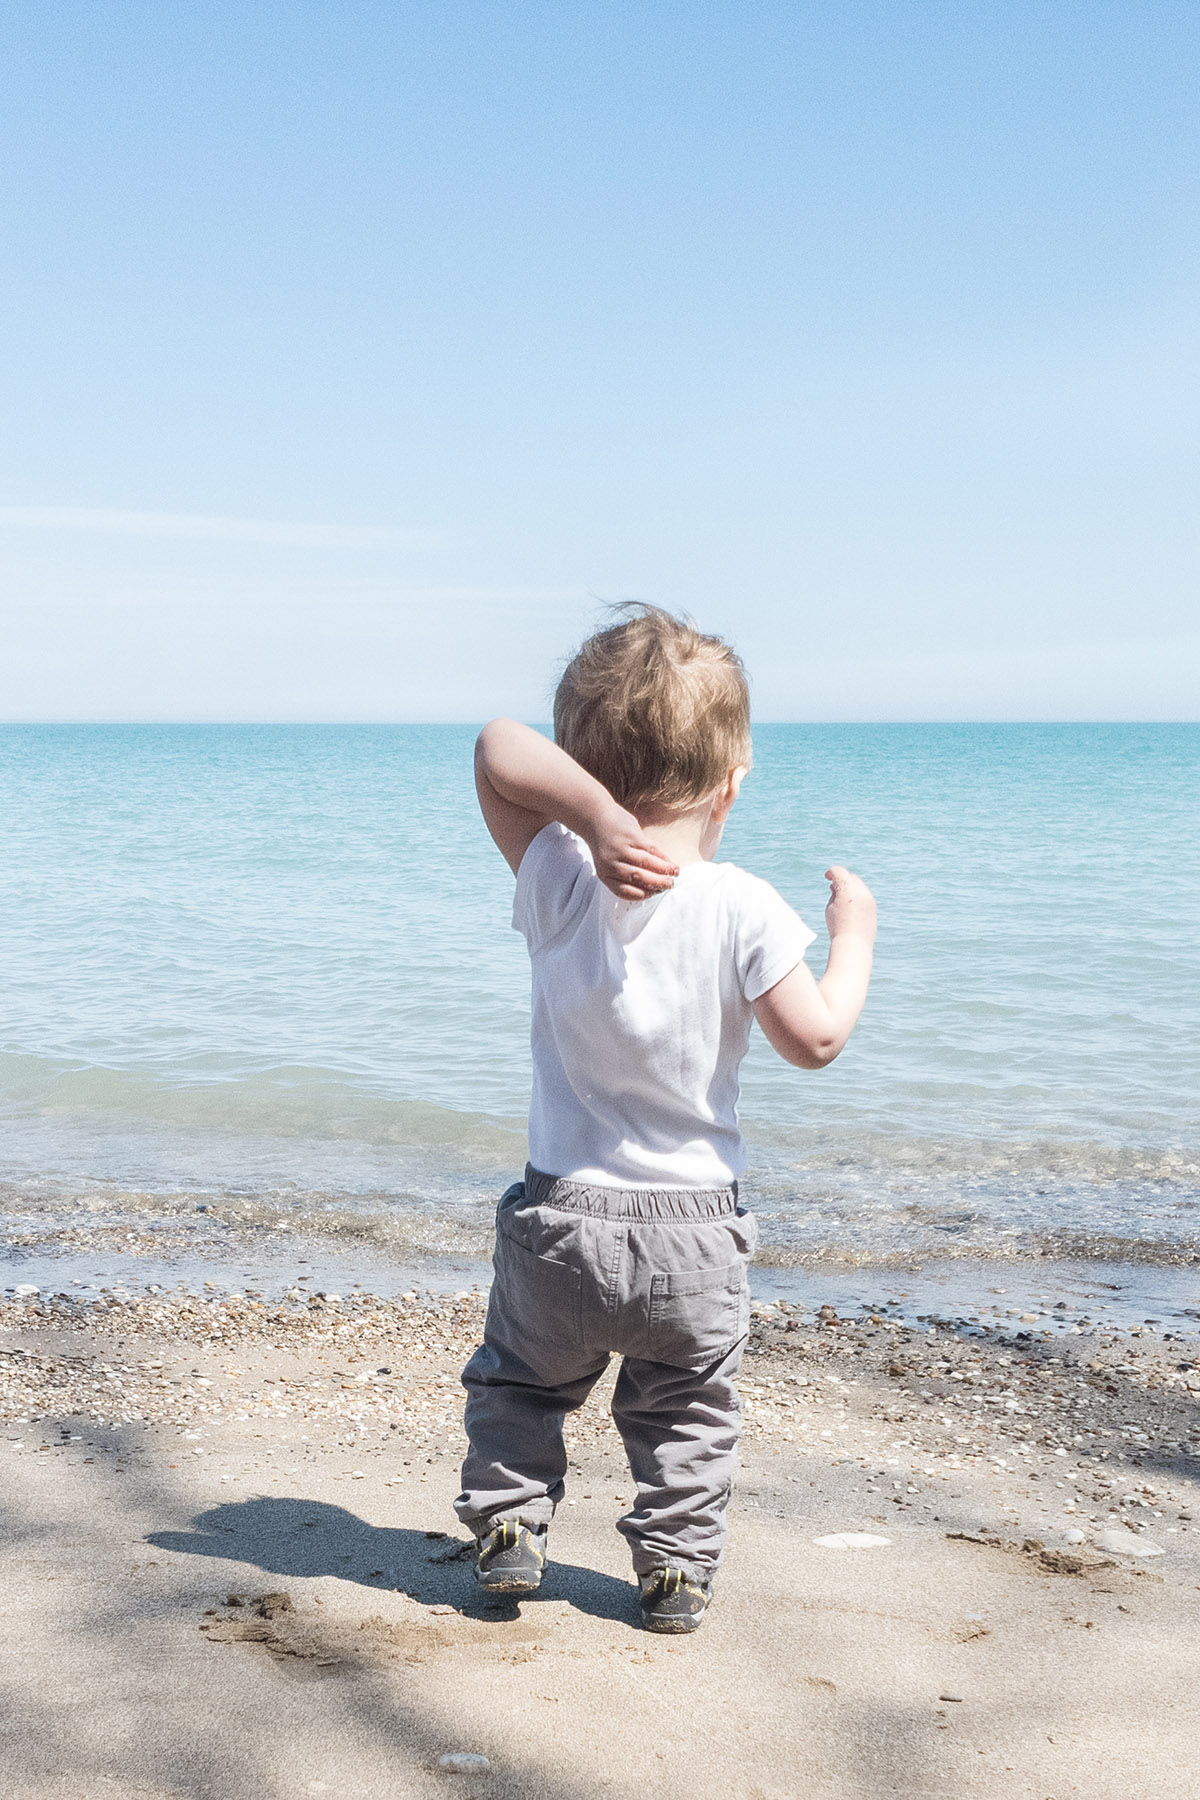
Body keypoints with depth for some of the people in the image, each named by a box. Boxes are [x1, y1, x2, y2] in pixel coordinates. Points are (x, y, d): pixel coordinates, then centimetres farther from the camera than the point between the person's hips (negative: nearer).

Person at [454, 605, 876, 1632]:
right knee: (686, 1410, 21)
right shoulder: (744, 910, -17)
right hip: (695, 1229, -1)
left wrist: (595, 813, -25)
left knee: (521, 1381, 26)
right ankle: (677, 1568, 26)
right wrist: (854, 936, 1)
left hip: (561, 1218, 1)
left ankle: (508, 1525, 26)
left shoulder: (559, 882, -13)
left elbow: (500, 748, -13)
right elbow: (815, 1039, -13)